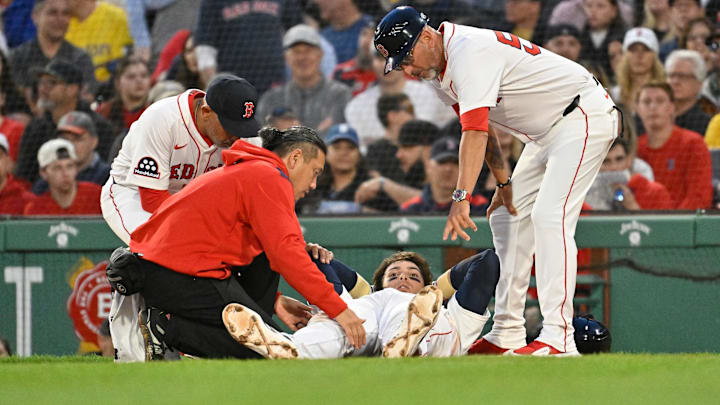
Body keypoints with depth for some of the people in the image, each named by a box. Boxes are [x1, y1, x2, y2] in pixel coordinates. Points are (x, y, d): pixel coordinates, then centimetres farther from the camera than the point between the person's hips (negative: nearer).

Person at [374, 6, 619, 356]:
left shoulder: (469, 51, -27)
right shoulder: (438, 70, 4)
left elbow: (475, 130, -36)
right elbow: (480, 126, 13)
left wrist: (462, 198, -42)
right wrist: (503, 182, 4)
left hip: (584, 115, -11)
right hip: (544, 131, 11)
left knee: (549, 216, -22)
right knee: (507, 218, 10)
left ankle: (558, 338, -28)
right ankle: (507, 335, 12)